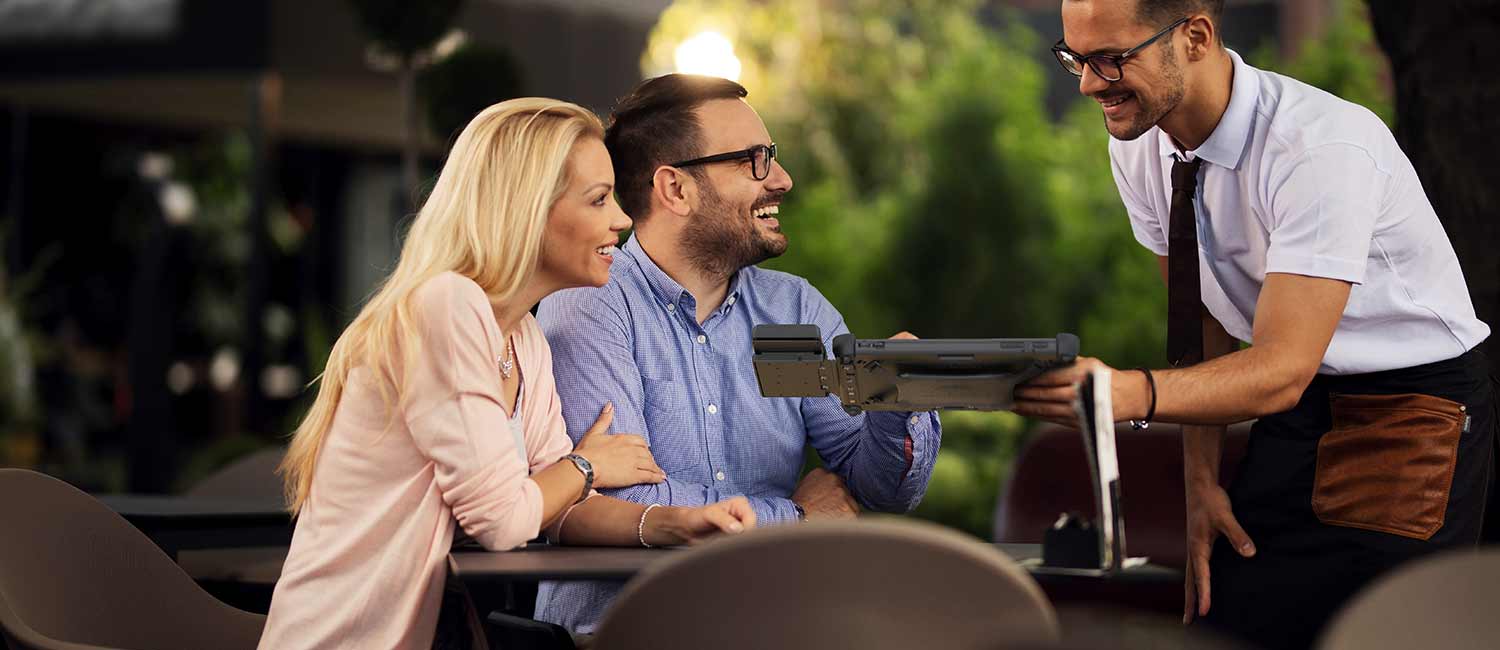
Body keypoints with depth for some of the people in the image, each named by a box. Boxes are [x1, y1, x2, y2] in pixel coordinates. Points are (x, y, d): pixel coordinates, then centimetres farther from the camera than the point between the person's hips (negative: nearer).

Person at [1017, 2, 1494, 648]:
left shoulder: (1324, 148, -29)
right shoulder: (1139, 145, -5)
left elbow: (1282, 370, -33)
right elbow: (1204, 317, 5)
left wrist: (1132, 395, -48)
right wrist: (1202, 479, -2)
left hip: (1407, 413, -6)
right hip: (1293, 412, 7)